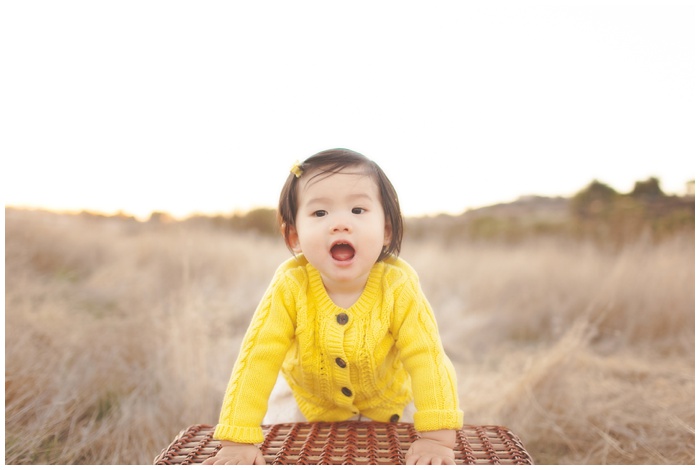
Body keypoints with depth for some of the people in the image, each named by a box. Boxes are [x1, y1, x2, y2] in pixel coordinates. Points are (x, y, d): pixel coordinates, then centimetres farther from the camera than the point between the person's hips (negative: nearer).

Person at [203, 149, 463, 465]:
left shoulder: (399, 286, -33)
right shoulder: (289, 287, -32)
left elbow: (427, 359, -32)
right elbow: (257, 359, -31)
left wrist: (437, 437, -40)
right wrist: (237, 440, -36)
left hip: (385, 402, 0)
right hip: (314, 401, 1)